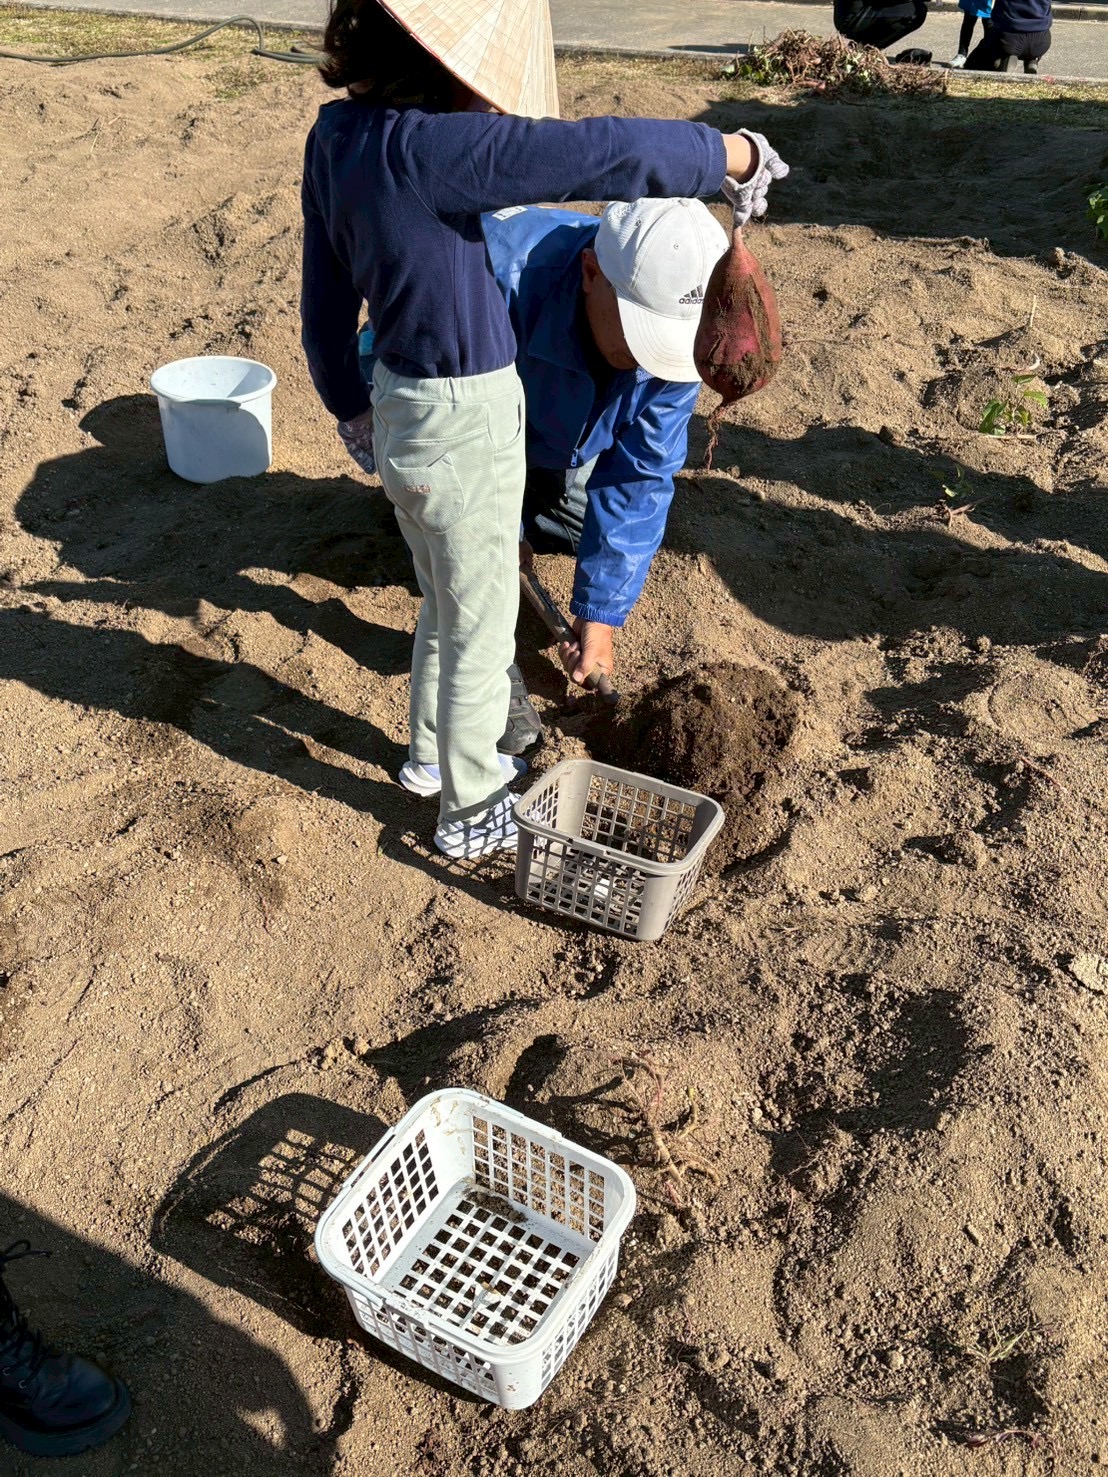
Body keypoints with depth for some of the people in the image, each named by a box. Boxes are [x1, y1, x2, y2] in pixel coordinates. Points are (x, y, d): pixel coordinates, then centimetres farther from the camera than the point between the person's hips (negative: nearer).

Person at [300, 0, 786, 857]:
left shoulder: (339, 134, 0)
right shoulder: (427, 147, -27)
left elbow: (326, 293, 9)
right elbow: (604, 155, -28)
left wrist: (351, 403, 22)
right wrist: (728, 152, -12)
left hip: (399, 408, 8)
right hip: (466, 423, -8)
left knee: (447, 605, 26)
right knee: (483, 626, 11)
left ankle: (434, 755, 46)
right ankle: (472, 812, 29)